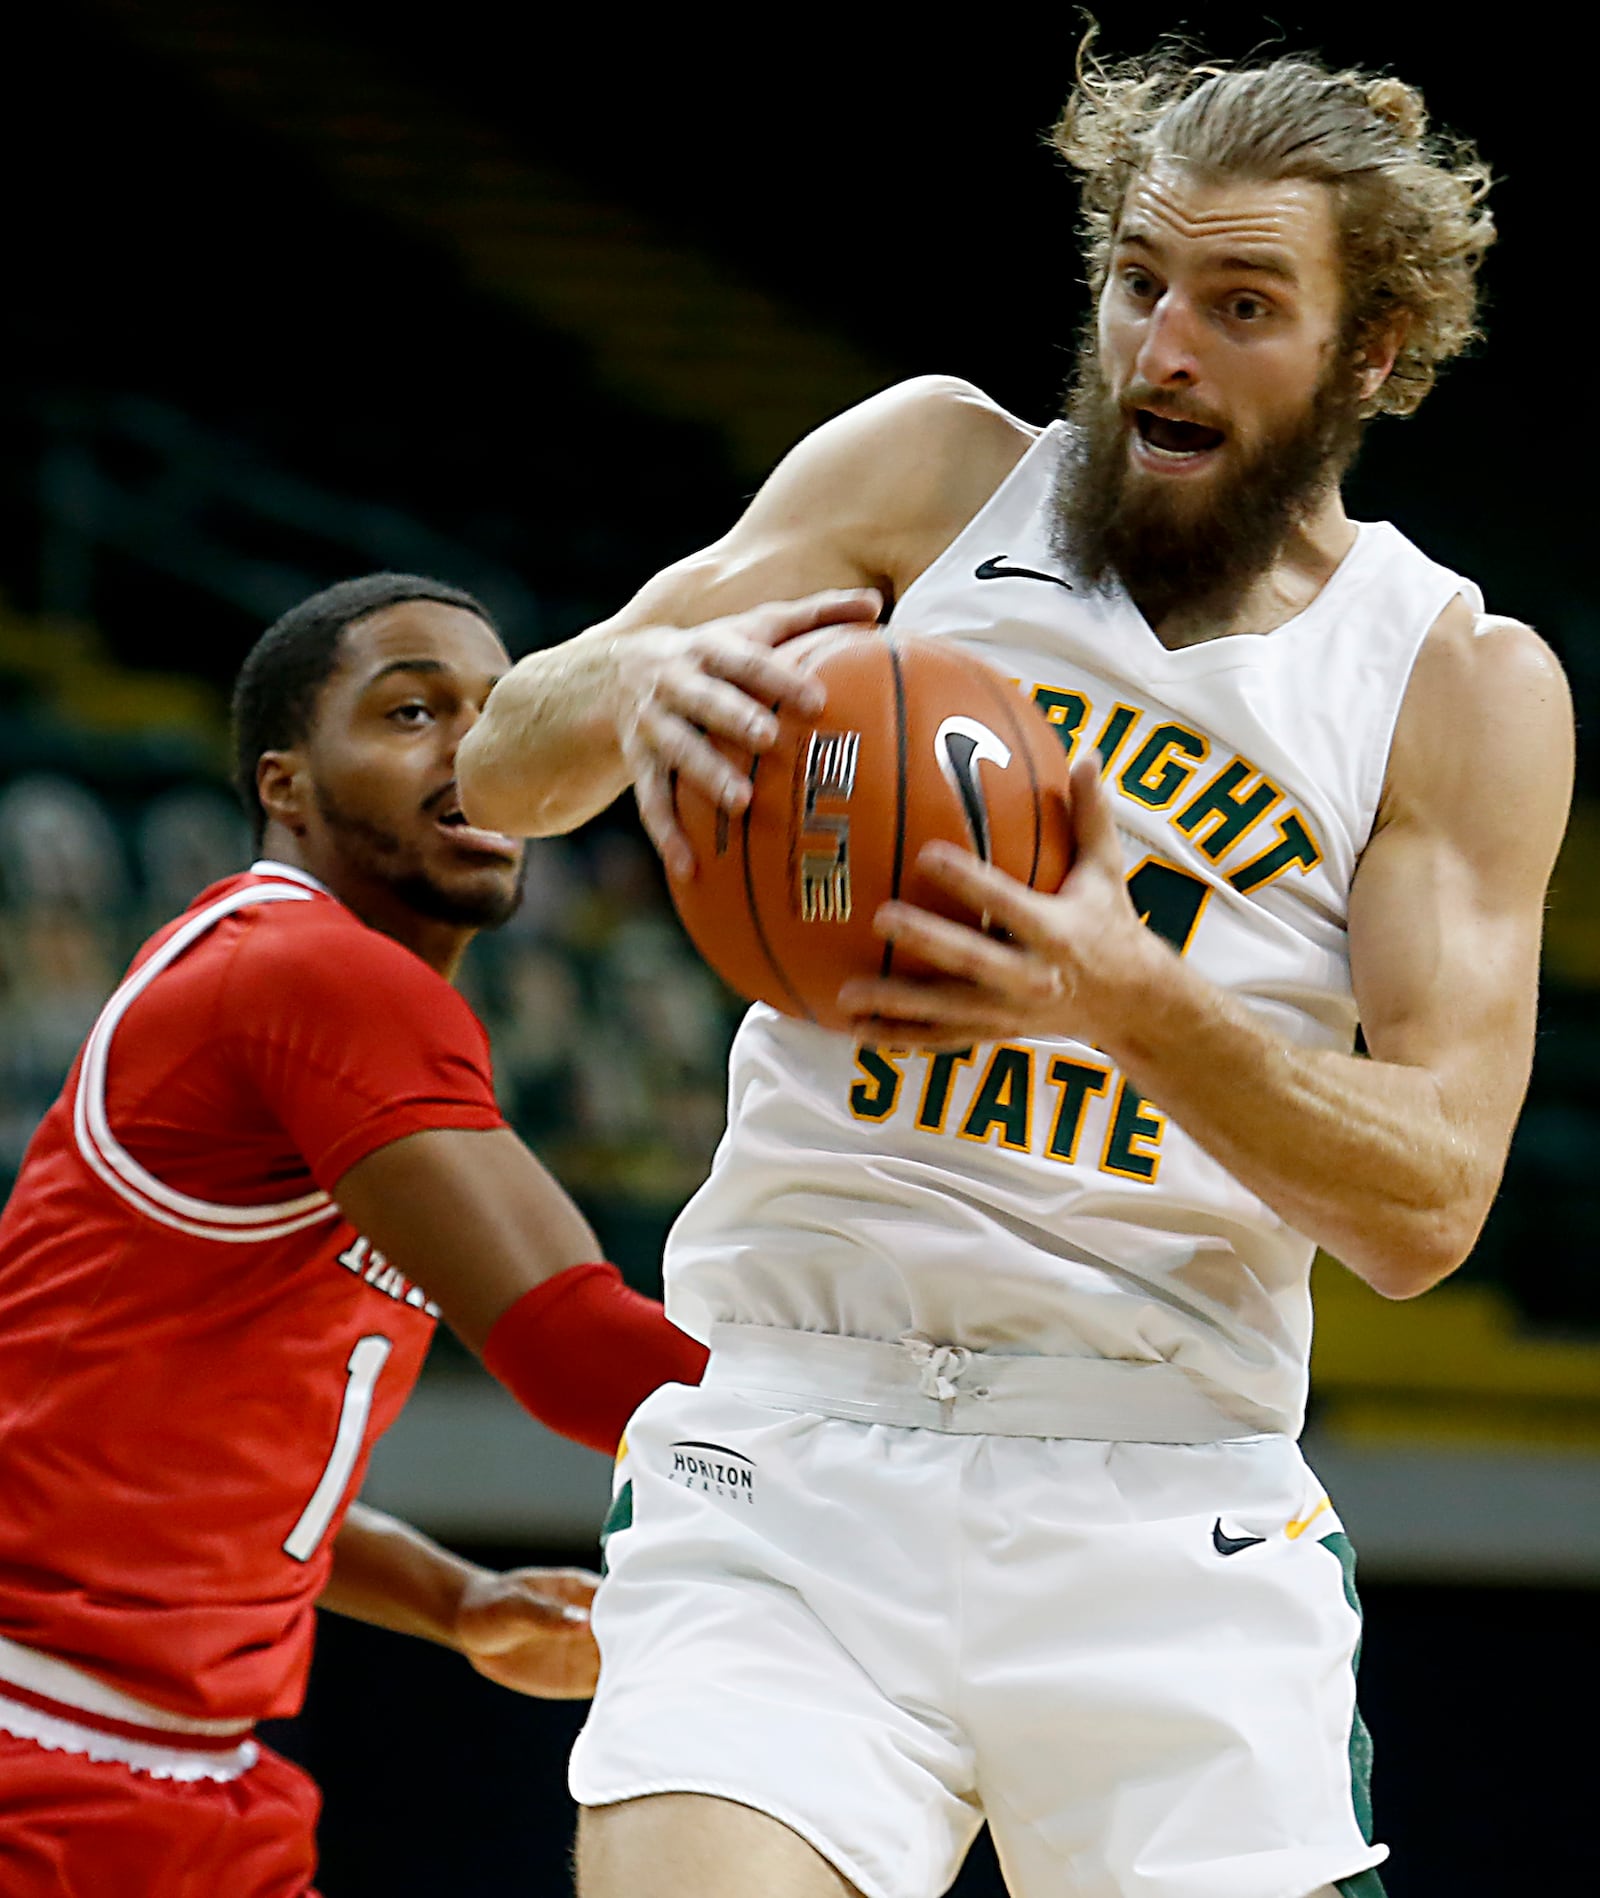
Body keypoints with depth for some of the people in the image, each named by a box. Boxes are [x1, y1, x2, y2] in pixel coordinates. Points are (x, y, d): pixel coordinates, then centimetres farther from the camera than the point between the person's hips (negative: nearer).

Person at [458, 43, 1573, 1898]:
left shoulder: (1462, 685, 5)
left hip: (1167, 1502, 1)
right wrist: (641, 683, -20)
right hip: (791, 1451, -1)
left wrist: (1139, 1001, -22)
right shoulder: (936, 472, 7)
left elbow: (1427, 1202, -3)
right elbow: (499, 772, 4)